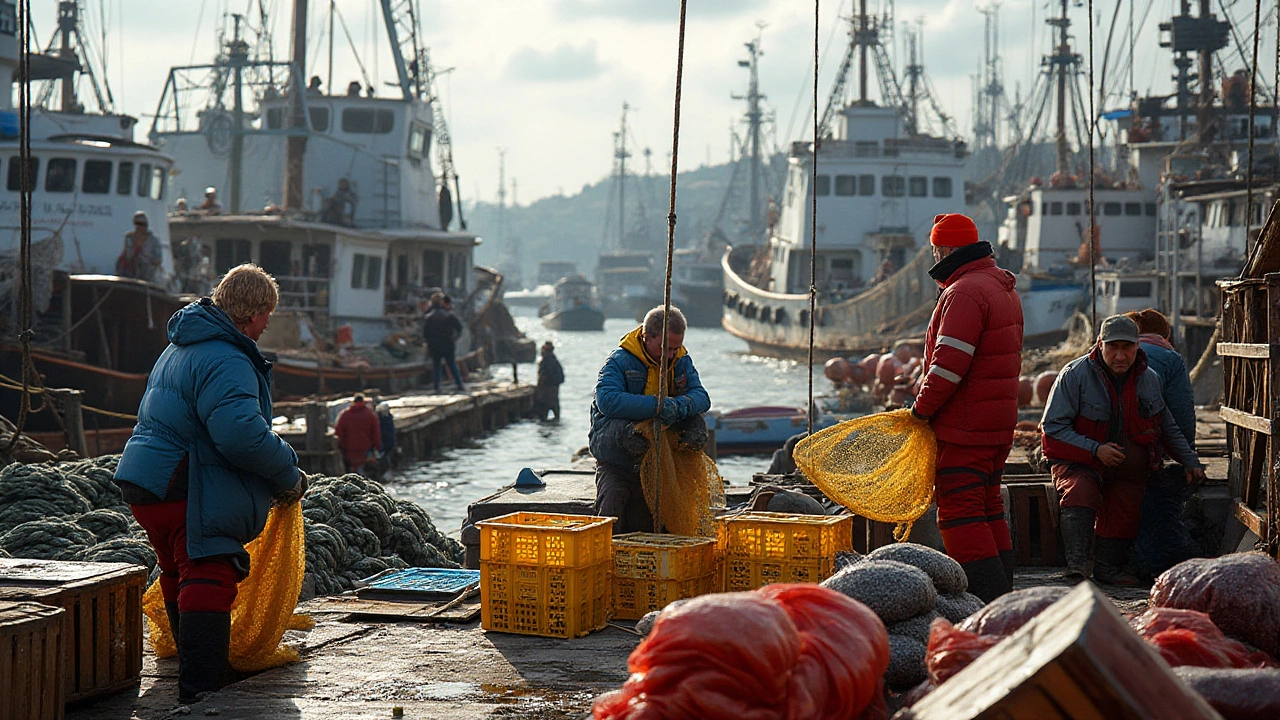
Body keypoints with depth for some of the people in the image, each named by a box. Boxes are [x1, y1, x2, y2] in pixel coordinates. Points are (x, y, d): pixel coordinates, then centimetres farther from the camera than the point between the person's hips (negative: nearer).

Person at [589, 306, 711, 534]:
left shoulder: (682, 361, 5)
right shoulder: (620, 360, -13)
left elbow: (701, 397, -6)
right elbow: (606, 400, -30)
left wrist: (680, 406, -32)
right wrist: (657, 405, -38)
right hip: (617, 464, -4)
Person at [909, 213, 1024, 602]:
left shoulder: (964, 293, -16)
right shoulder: (1005, 289, 17)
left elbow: (949, 363, -23)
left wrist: (922, 406, -11)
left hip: (965, 425, -10)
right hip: (1000, 422, 10)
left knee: (959, 509, -8)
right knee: (987, 506, 17)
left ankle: (987, 596, -12)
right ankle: (1002, 595, 21)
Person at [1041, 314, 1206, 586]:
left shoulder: (1149, 380, 4)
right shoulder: (1075, 374, -12)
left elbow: (1168, 428, 20)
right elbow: (1053, 425, -13)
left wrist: (1190, 462, 16)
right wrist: (1095, 449, -20)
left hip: (1127, 466, 5)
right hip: (1078, 461, -5)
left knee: (1125, 513, -4)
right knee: (1080, 492, -30)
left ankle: (1108, 567, 16)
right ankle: (1076, 565, -37)